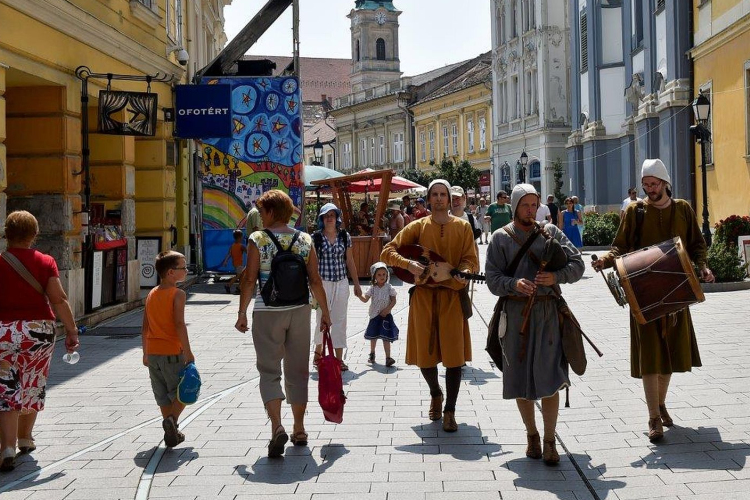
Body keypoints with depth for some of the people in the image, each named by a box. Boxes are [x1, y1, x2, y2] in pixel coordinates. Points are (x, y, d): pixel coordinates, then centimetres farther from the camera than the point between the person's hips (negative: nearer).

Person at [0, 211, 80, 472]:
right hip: (40, 330, 2)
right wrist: (71, 330, -2)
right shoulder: (46, 262, -2)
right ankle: (25, 438, 35)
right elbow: (59, 299, -7)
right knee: (32, 387, 17)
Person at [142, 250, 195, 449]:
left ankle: (172, 434, 20)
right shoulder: (178, 294, -11)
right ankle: (171, 419, -17)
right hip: (172, 352, -6)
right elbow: (179, 325, -18)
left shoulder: (152, 294, 10)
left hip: (153, 352, 6)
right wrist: (188, 353, -15)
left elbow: (145, 326, 12)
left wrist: (146, 353, 18)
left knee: (163, 395, 15)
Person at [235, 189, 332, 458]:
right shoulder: (305, 240, 2)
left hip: (267, 313, -3)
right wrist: (325, 312, 9)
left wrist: (242, 313, 1)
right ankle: (299, 430, 23)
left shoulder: (258, 239, -7)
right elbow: (315, 280, 1)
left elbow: (249, 279, -8)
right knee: (298, 371, 14)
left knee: (269, 371, 3)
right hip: (299, 311, 3)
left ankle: (277, 427, -15)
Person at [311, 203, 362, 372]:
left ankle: (339, 358, 9)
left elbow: (350, 262, 10)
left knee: (340, 320, 3)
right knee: (322, 320, 6)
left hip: (341, 283, 2)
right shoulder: (315, 237, -3)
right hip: (322, 282, -2)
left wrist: (357, 284, 10)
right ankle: (318, 352, 27)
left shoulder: (345, 236, 5)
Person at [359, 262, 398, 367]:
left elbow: (393, 301, -4)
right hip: (375, 315, 3)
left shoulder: (389, 288, -6)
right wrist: (359, 295, -26)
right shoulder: (372, 289, -2)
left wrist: (387, 309, -16)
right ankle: (372, 354, 36)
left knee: (386, 337, -6)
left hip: (385, 315, -2)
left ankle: (388, 358, -6)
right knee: (373, 336, 16)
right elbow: (365, 299, -7)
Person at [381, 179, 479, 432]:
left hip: (452, 296, 0)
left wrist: (447, 278, -17)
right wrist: (409, 264, -18)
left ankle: (450, 411, 7)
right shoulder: (418, 227, 5)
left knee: (454, 354, -6)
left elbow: (471, 261, 1)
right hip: (423, 296, 1)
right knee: (425, 354, 5)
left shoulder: (462, 227, 6)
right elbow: (387, 252, 1)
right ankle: (435, 394, 35)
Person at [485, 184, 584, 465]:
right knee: (521, 378, 8)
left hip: (547, 312, 0)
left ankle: (549, 441, 8)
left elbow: (577, 264, 4)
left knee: (549, 377, -3)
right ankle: (531, 434, 27)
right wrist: (514, 284, -23)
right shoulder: (501, 238, 4)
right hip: (515, 313, 0)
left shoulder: (551, 233, 9)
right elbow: (493, 279, -3)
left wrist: (556, 277, -15)